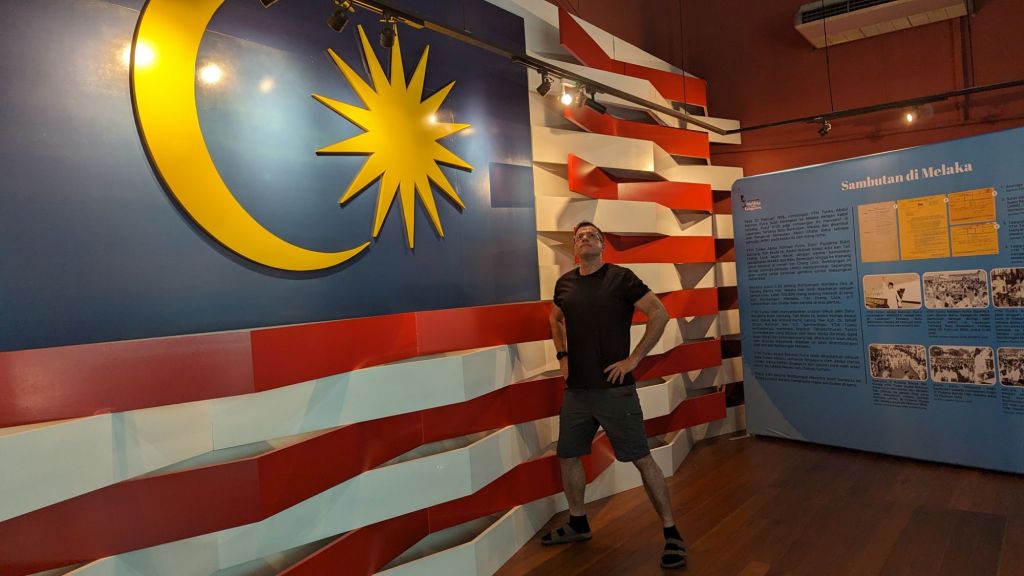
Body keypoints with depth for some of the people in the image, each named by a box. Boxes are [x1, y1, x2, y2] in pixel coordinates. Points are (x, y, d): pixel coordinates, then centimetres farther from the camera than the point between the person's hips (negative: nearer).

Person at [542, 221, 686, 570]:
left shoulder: (621, 277, -8)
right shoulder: (565, 283, 6)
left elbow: (660, 314, -11)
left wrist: (633, 359, -13)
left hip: (615, 388, -5)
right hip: (576, 390, 6)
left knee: (642, 459, -1)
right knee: (567, 457, 14)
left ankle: (671, 533, 14)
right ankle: (578, 525, 35)